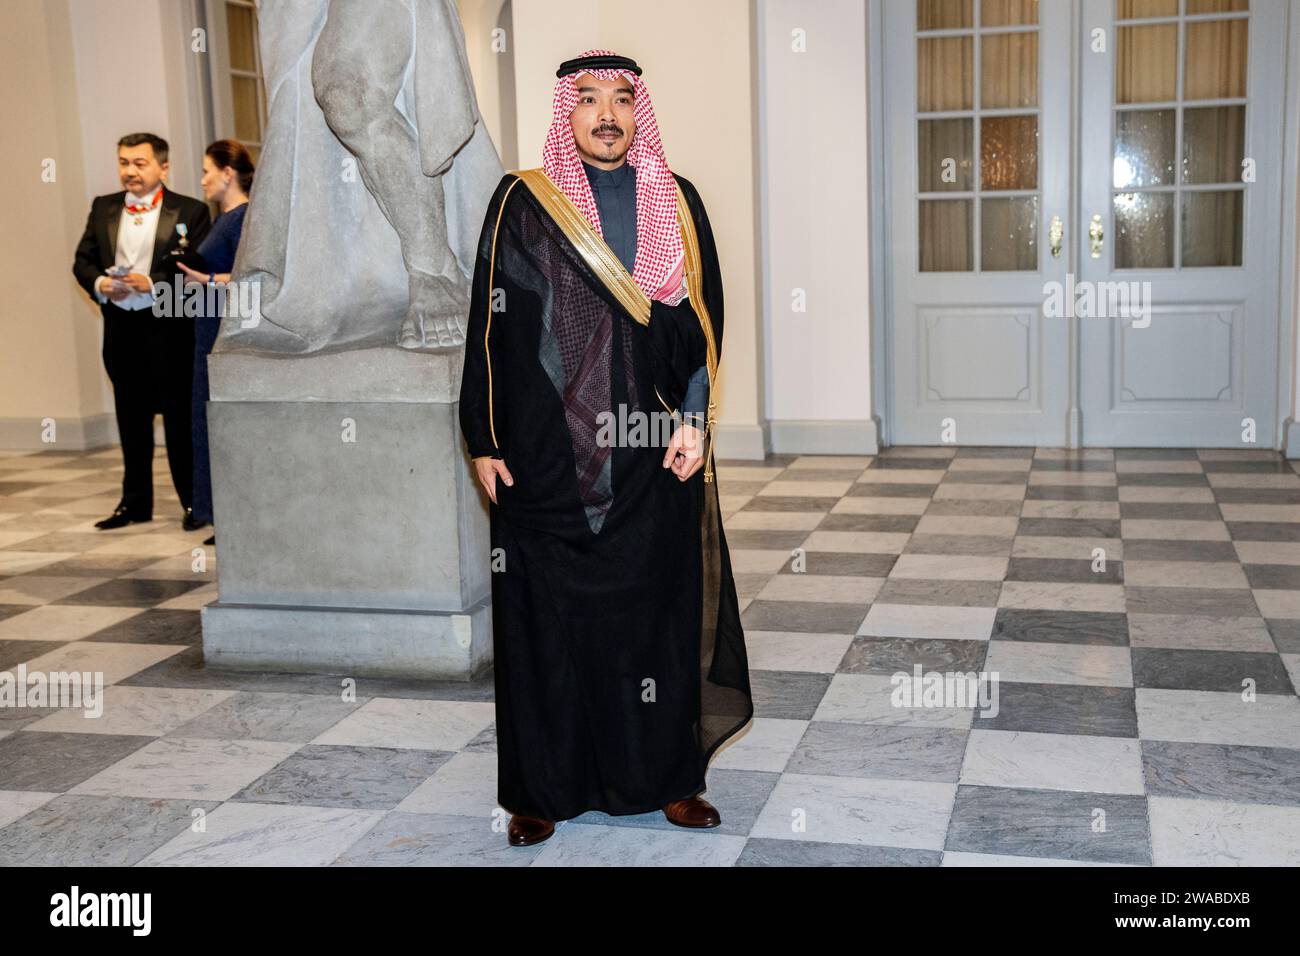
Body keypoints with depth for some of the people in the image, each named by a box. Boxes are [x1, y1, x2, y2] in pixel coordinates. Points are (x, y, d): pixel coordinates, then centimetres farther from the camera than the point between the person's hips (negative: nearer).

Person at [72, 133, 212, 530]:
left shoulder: (190, 211, -5)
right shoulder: (103, 208, 11)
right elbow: (82, 260, 11)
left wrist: (152, 283, -20)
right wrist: (99, 283, -10)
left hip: (169, 326, -5)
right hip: (120, 326, 5)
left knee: (179, 417, 2)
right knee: (131, 419, 13)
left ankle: (193, 502, 13)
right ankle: (135, 502, 24)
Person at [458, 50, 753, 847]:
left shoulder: (677, 203, 9)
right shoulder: (523, 203, 2)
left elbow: (702, 319, 7)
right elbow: (490, 324, 1)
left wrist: (695, 420, -4)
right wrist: (486, 440, -3)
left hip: (654, 453, 2)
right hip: (547, 455, -2)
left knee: (661, 608, 6)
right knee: (549, 614, 3)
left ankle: (668, 775, 21)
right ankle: (543, 788, 16)